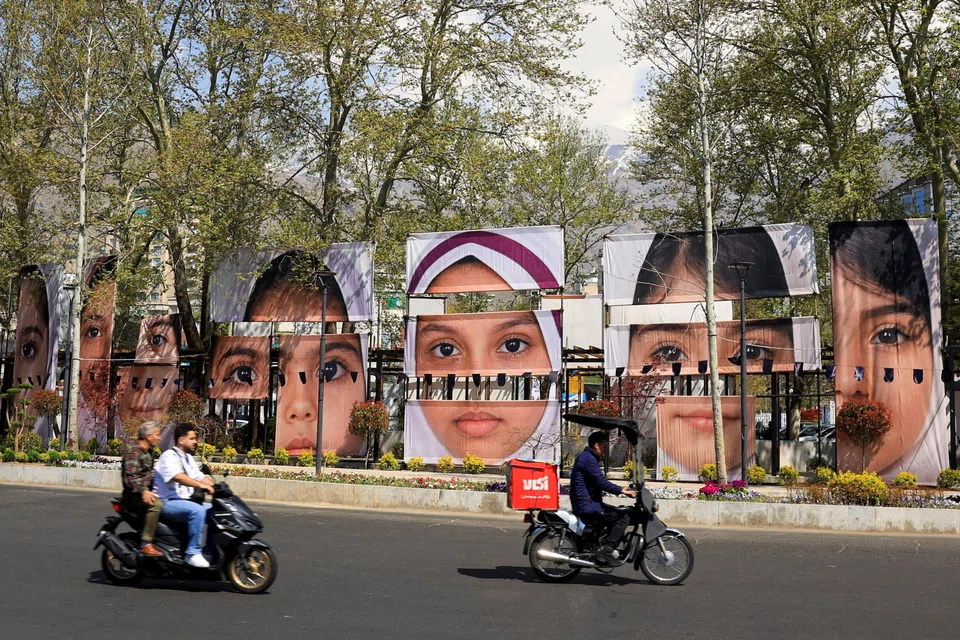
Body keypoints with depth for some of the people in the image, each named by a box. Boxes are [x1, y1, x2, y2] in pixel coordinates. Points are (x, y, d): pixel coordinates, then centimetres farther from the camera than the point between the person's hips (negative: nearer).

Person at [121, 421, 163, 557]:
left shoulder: (148, 451, 18)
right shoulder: (133, 450, -12)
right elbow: (130, 476, -24)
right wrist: (143, 491, -38)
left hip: (147, 492, 10)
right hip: (134, 495, -10)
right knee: (156, 504, -34)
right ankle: (146, 544, -31)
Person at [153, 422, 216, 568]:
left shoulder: (188, 457, 17)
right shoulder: (169, 456, -12)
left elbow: (200, 477, 14)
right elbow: (178, 477, -30)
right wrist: (201, 485, -40)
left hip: (185, 501, 9)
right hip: (167, 502, -9)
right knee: (197, 510, -33)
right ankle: (193, 553, -28)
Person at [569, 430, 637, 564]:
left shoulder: (588, 457, 18)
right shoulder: (588, 459, -15)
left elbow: (599, 482, 22)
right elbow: (601, 482, -23)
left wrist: (620, 490, 15)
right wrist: (621, 491, -20)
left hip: (589, 504, 11)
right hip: (587, 507, -11)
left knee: (619, 514, 18)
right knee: (624, 517, -13)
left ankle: (608, 547, 17)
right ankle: (605, 552, -16)